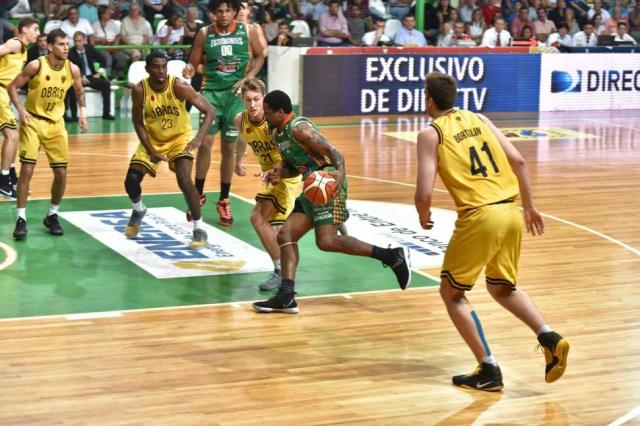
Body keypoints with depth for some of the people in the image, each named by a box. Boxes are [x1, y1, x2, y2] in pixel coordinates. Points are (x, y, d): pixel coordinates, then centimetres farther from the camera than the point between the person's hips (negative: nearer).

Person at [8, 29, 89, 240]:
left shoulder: (73, 70, -6)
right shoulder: (36, 66, -17)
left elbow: (79, 92, 14)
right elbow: (13, 87, -8)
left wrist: (82, 113, 3)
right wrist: (21, 110, -20)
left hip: (56, 124, 3)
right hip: (33, 121, -3)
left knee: (61, 173, 1)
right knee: (27, 169, -11)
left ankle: (52, 215, 21)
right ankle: (21, 219, -3)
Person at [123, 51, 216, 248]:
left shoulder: (178, 86, -26)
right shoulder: (139, 90, -20)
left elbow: (210, 111, -25)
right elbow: (138, 123, -9)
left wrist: (199, 138, -39)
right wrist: (151, 151, -18)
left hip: (179, 138, -3)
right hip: (152, 139, 3)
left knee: (184, 180, -24)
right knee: (131, 181, -4)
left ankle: (199, 229, -11)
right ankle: (138, 211, 31)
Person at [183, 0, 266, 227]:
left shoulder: (248, 31, -2)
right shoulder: (204, 34, -1)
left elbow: (259, 56, 8)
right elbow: (194, 63, 3)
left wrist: (247, 79, -6)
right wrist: (189, 71, -20)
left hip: (236, 93, 0)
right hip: (212, 92, 0)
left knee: (229, 148, 5)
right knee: (205, 143, -8)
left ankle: (224, 200, 17)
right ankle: (199, 194, 8)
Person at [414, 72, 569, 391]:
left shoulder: (430, 134, 0)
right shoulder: (479, 119, 16)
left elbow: (424, 193, -9)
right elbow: (518, 161, 9)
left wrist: (424, 218, 12)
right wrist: (529, 207, 18)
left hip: (479, 218, -6)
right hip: (511, 212, 6)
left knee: (451, 292, 13)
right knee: (502, 288, 26)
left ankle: (488, 370, 6)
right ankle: (549, 338, 4)